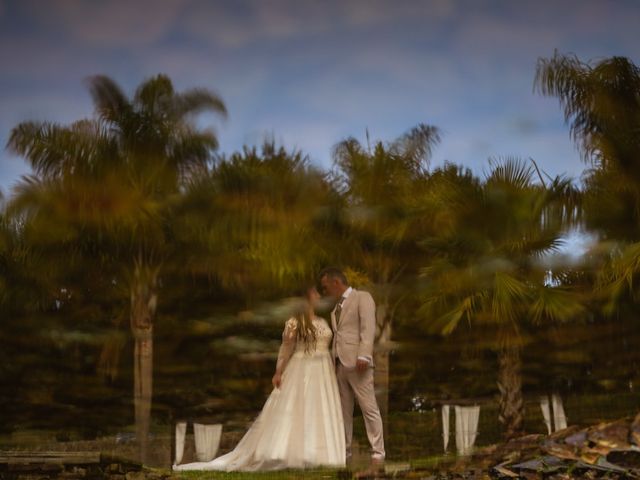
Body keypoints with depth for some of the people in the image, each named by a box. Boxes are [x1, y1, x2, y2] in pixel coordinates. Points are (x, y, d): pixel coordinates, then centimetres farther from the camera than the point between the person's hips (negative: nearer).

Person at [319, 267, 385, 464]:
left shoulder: (363, 297, 1)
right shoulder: (336, 308, 23)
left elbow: (368, 328, -10)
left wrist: (363, 356, -20)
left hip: (356, 363, -7)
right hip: (339, 364, 7)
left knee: (369, 408, -7)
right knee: (343, 410, 7)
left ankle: (377, 452, -5)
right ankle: (344, 450, 12)